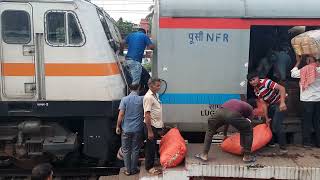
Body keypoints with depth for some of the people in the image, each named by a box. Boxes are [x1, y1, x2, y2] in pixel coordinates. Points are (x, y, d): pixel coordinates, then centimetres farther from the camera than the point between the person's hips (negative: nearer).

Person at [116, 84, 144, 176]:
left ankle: (128, 170, 17)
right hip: (137, 129, 1)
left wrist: (118, 126, 1)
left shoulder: (124, 99, -7)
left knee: (126, 150, 11)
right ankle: (134, 169, 21)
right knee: (135, 150, 11)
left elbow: (121, 114, -9)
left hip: (126, 129, 0)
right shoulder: (142, 99, -6)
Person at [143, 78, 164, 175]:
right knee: (150, 147, 4)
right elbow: (147, 115, -22)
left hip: (157, 126, 8)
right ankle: (149, 167, 18)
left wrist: (160, 126, 18)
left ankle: (151, 163, 33)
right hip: (151, 126, -8)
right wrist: (150, 131, -22)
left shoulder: (156, 95, 8)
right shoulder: (148, 97, -19)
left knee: (153, 146, 18)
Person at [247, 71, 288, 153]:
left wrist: (282, 103, -37)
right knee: (269, 123, 13)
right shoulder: (256, 90, 1)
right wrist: (267, 117, -2)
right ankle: (271, 143, 31)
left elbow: (282, 88, -29)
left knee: (276, 125, -13)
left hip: (280, 104, -8)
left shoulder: (265, 82, -22)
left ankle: (283, 147, -3)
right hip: (271, 105, 8)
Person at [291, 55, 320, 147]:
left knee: (307, 122, 5)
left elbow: (293, 74, 5)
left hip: (307, 100, -2)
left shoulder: (304, 70, -9)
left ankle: (307, 142, 7)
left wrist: (298, 62, 12)